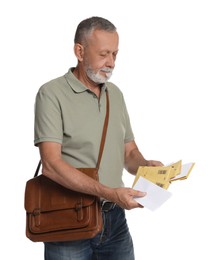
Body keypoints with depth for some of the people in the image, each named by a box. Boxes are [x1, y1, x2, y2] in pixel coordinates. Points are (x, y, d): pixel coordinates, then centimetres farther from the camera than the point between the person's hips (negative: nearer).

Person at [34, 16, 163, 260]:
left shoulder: (115, 94, 10)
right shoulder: (52, 94, -10)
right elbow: (51, 164, -19)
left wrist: (146, 166, -8)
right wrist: (108, 192, -26)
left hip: (114, 217, 5)